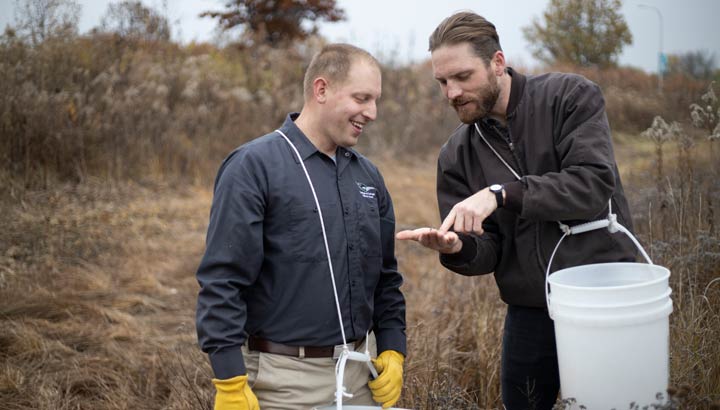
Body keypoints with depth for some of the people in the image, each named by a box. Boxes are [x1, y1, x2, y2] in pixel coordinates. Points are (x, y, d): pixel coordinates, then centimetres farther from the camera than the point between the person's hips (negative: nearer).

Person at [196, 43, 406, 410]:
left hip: (360, 375, 6)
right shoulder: (254, 166, -10)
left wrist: (392, 349, 6)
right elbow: (221, 280, -14)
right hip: (284, 379, -6)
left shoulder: (368, 176, 10)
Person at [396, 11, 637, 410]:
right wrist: (456, 247, -21)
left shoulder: (571, 97, -7)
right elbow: (488, 253, 1)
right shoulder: (457, 155, 2)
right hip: (529, 313, 3)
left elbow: (594, 185, -21)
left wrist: (502, 193, -28)